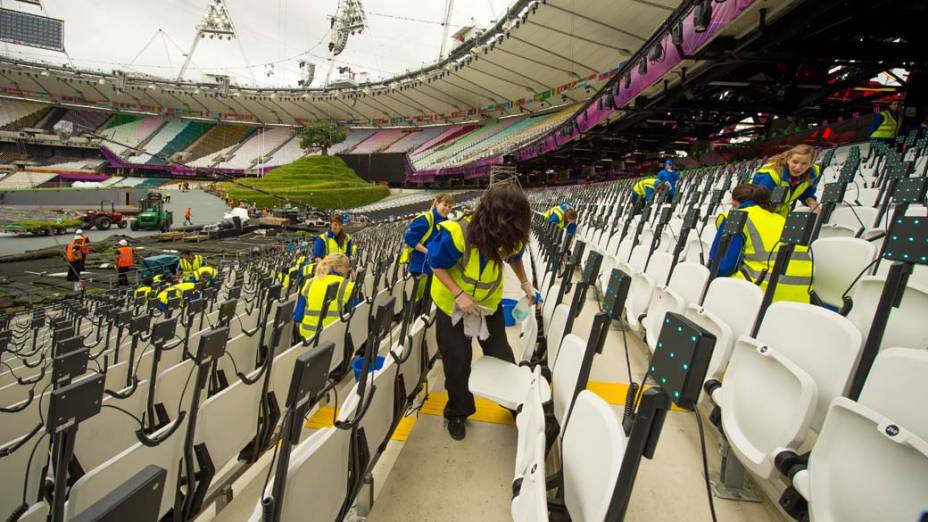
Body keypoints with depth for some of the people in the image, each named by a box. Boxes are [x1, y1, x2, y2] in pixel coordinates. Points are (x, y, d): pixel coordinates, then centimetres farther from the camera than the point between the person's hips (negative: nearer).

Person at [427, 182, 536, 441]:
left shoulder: (512, 236, -17)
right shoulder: (457, 234, -34)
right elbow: (437, 265, -19)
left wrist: (525, 283, 1)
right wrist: (459, 294, -28)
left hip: (490, 302, 4)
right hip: (453, 304, -3)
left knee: (502, 355, 14)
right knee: (457, 362, 7)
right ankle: (458, 412, 33)